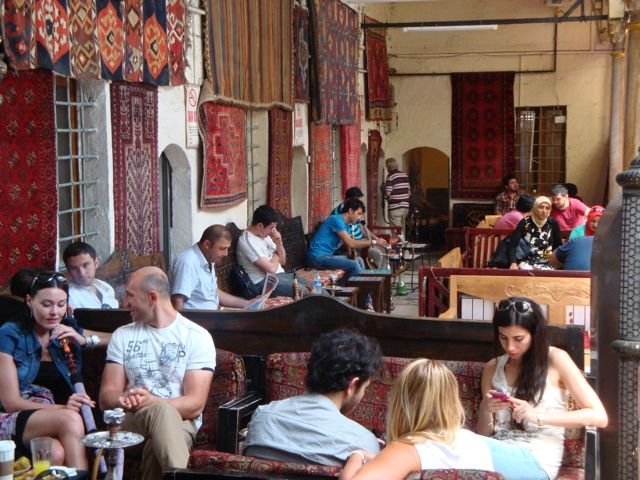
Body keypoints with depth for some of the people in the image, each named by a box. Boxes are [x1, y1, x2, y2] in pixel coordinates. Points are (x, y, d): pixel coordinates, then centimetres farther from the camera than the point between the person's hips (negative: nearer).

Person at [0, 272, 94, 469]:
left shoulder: (68, 330, 14)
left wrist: (82, 340, -6)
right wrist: (63, 408, -22)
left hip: (52, 421, 3)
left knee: (57, 452, -35)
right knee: (70, 419, -32)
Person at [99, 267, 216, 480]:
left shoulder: (197, 337, 4)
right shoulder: (122, 336, 17)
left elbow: (195, 405, -6)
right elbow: (106, 397, 7)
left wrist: (152, 401, -23)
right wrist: (125, 400, -19)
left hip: (179, 422, -2)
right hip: (131, 420, 2)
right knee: (163, 411, -35)